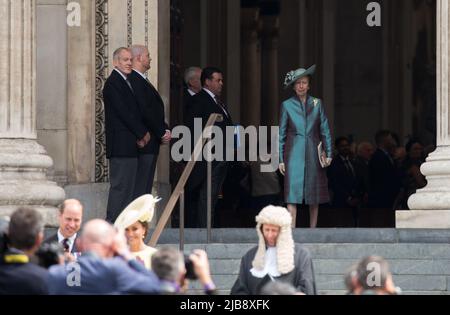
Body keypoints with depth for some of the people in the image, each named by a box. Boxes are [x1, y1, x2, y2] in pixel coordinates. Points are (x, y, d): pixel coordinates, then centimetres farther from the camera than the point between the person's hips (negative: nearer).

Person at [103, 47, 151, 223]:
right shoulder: (113, 83, -11)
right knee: (120, 185, -9)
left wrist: (140, 136, 3)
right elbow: (123, 112, -16)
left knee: (129, 187, 9)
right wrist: (143, 133, -9)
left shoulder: (126, 82, 19)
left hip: (130, 147, 10)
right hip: (121, 146, -10)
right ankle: (112, 225, -7)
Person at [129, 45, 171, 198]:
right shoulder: (135, 81, -14)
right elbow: (145, 111, -20)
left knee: (145, 186, 10)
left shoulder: (142, 80, 19)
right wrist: (162, 133, -12)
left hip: (151, 144, 10)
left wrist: (165, 130, 6)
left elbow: (156, 110, 20)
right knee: (141, 187, -11)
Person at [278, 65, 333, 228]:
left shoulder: (317, 104, 8)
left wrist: (328, 153, 2)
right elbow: (281, 133, 6)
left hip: (313, 153, 2)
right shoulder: (287, 105, 5)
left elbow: (325, 130, 9)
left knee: (314, 196, 4)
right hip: (294, 154, -2)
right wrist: (281, 159, 2)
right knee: (293, 192, -11)